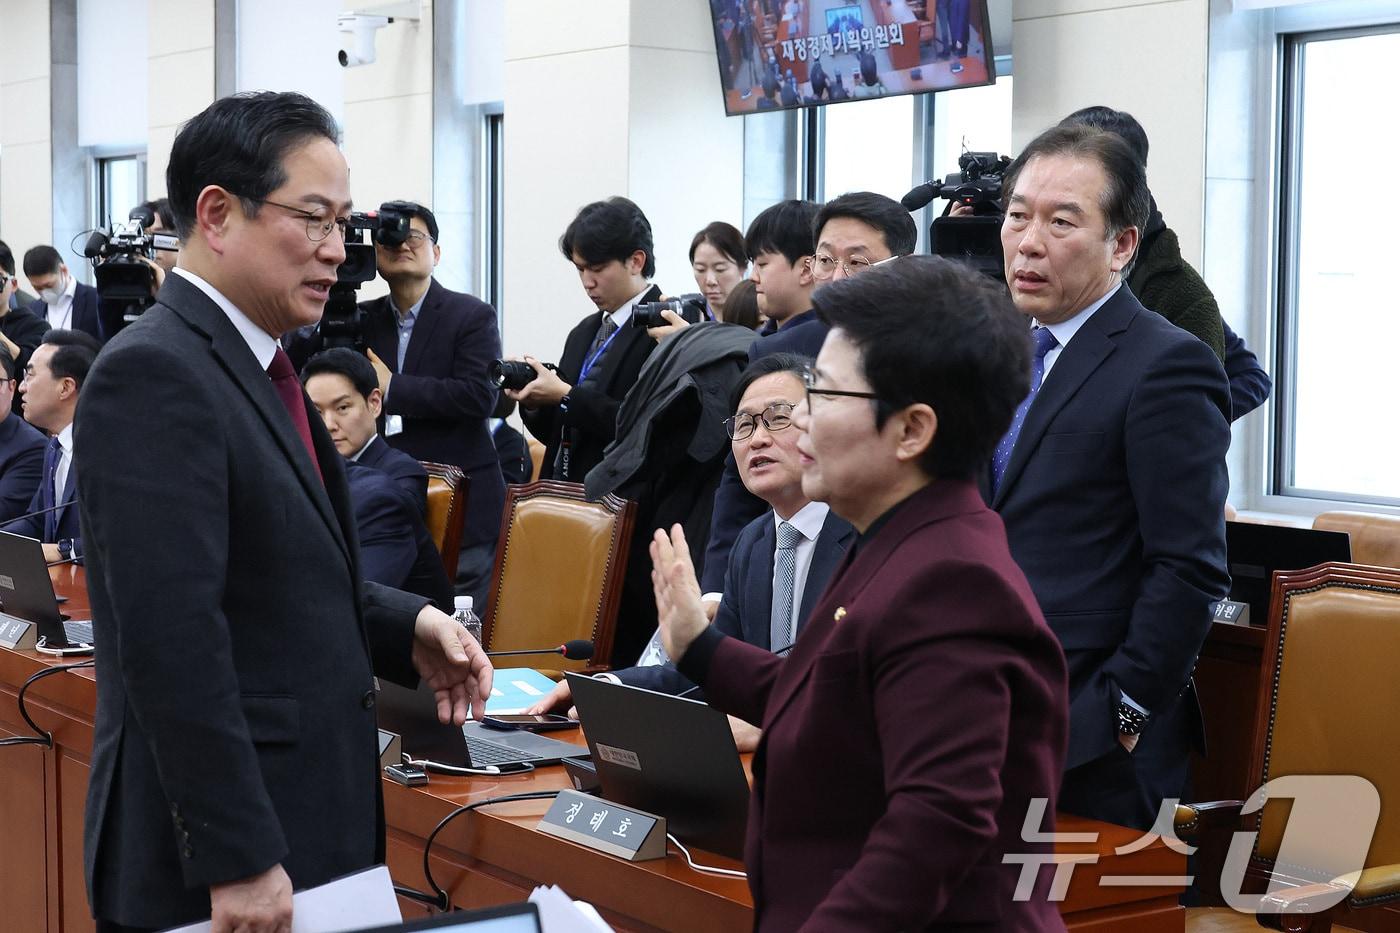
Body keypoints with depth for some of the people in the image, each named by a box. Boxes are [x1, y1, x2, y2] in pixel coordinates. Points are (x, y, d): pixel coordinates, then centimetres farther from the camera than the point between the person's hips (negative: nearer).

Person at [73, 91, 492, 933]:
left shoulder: (256, 366, 12)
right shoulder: (155, 374, -17)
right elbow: (172, 637, -24)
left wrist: (405, 628, 3)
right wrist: (236, 861, -25)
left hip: (306, 828, 9)